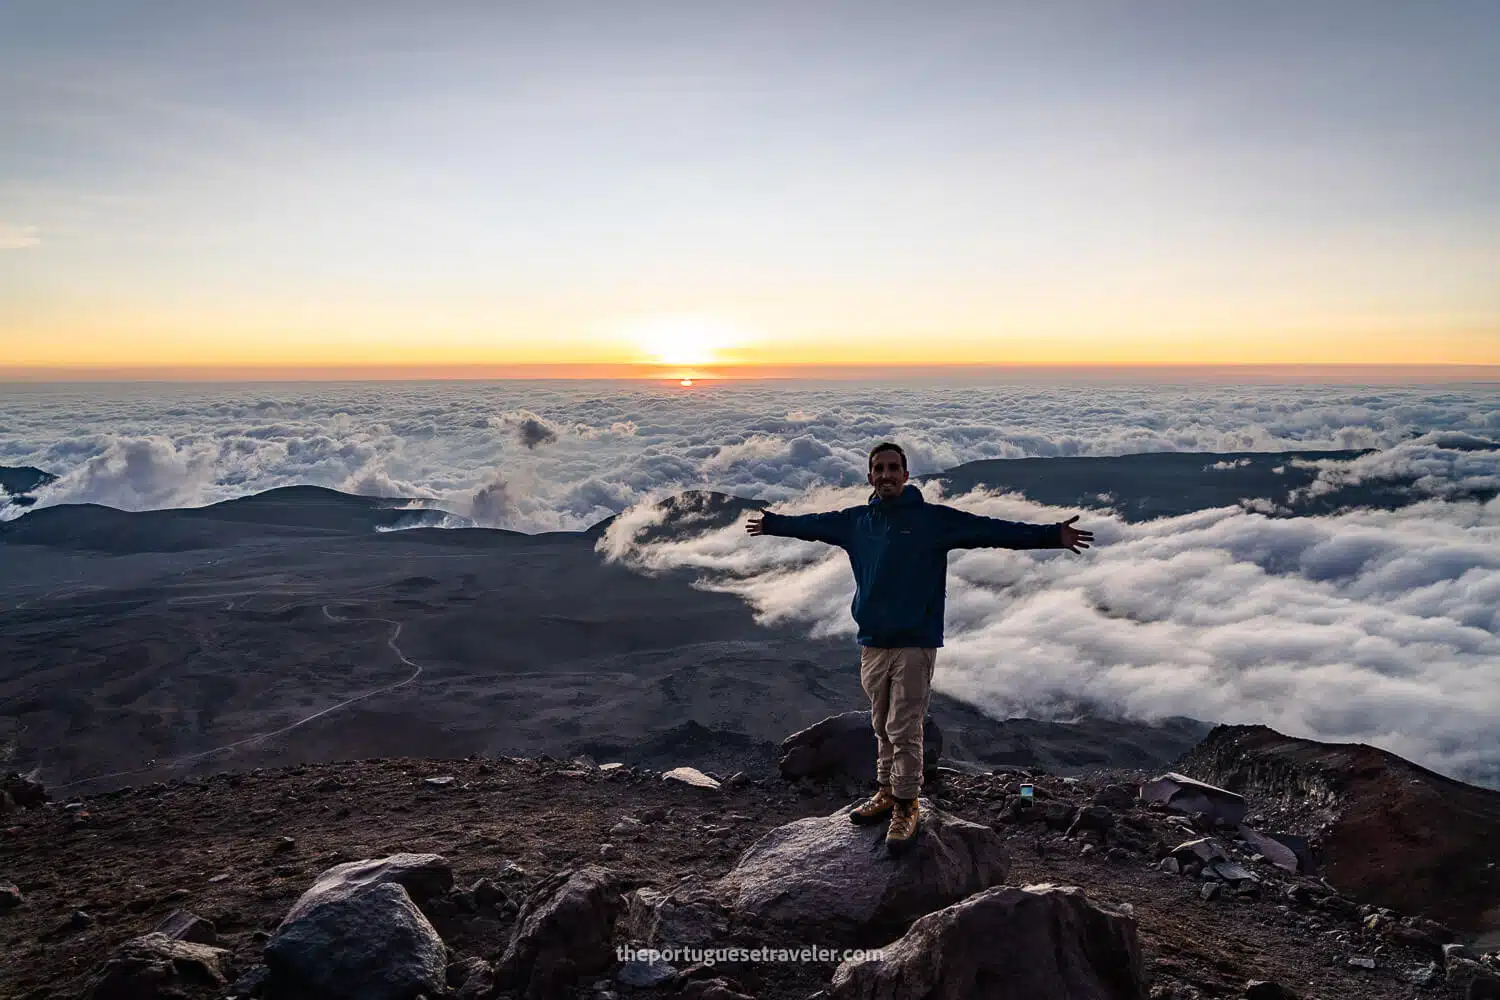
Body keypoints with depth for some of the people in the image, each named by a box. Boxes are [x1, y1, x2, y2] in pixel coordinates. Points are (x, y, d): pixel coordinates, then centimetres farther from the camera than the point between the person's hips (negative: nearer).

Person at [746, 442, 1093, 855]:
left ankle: (906, 807, 11)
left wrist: (1051, 535, -22)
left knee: (905, 730, -2)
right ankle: (887, 792, 31)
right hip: (872, 643, 4)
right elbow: (811, 523, 21)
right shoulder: (856, 521, 6)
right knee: (883, 727, 16)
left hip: (915, 644, -4)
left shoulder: (934, 519, -7)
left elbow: (991, 529, -14)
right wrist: (771, 523, 33)